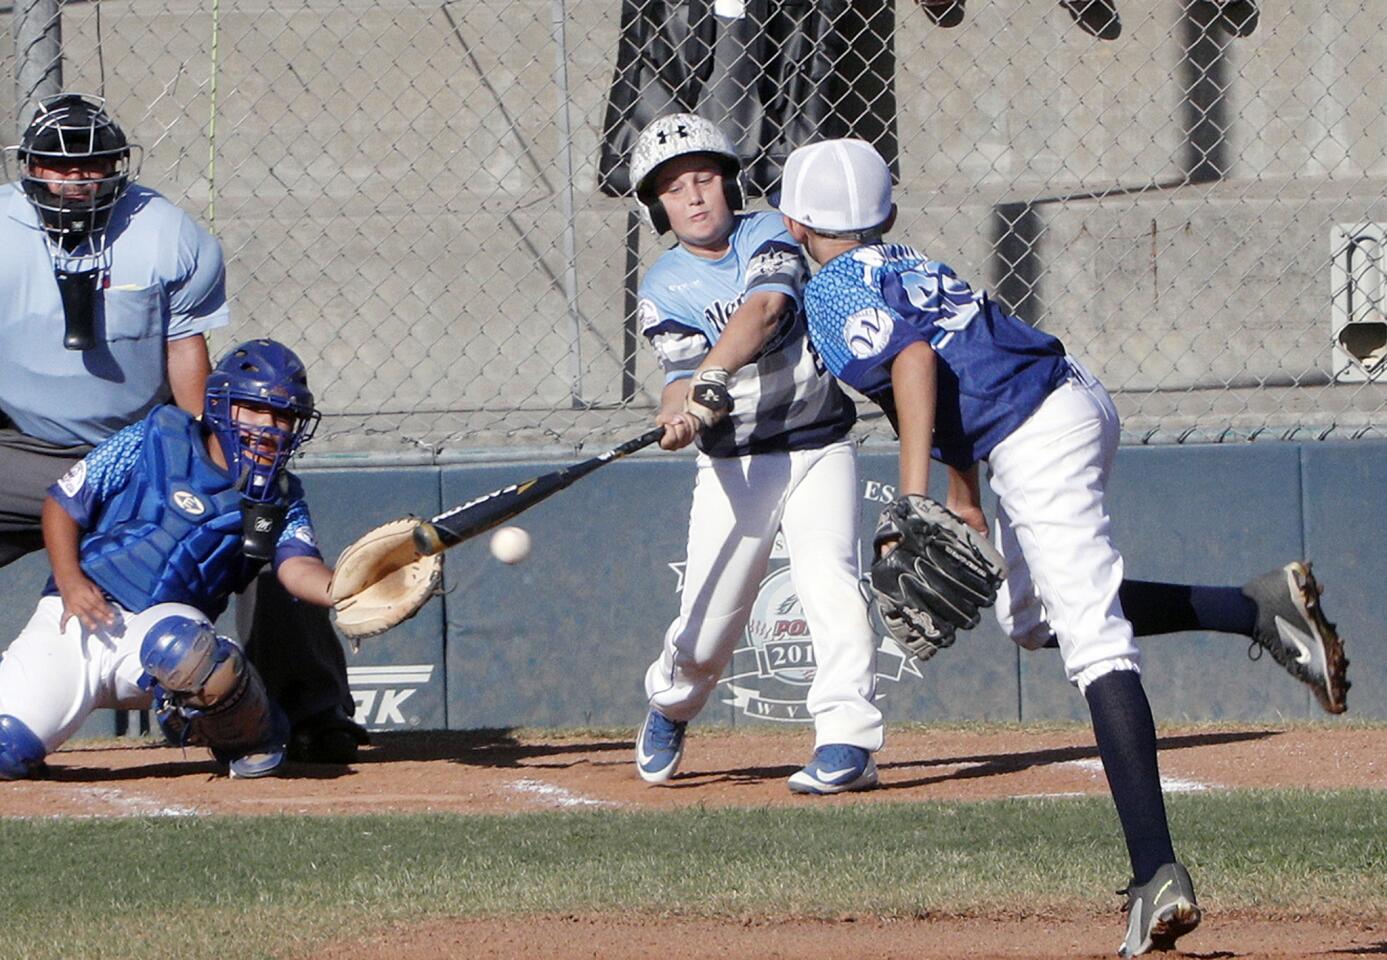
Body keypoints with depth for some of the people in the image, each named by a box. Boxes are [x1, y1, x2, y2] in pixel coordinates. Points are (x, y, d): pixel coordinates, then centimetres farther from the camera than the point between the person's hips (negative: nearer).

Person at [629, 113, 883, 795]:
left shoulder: (769, 236, -3)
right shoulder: (664, 287, -3)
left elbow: (762, 310, -22)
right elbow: (682, 374, -17)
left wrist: (710, 382, -38)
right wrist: (686, 404, -41)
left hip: (817, 449, -1)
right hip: (732, 464, 1)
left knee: (827, 579, -20)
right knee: (709, 616, 1)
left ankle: (848, 741, -21)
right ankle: (670, 706, 33)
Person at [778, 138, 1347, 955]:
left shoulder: (835, 292, -3)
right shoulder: (912, 266, 24)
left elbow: (913, 359, -20)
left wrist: (914, 498, -27)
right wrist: (965, 501, 42)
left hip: (1036, 442, -9)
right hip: (1080, 394, 9)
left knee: (1096, 644, -17)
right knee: (1029, 616, 25)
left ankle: (1158, 876, -27)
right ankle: (1261, 608, 14)